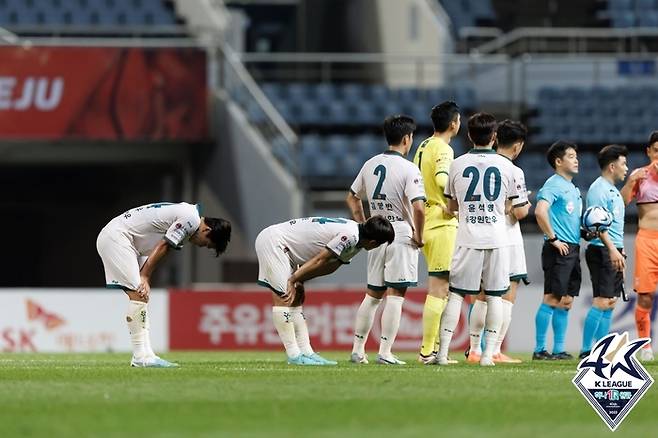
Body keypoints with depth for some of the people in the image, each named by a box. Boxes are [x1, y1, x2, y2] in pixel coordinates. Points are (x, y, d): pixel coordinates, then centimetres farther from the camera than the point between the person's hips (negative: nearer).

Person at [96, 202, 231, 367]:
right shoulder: (191, 219, -14)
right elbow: (162, 247, -15)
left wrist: (144, 278, -2)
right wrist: (144, 277, -10)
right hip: (115, 236, -11)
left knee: (142, 297, 9)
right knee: (138, 295, -14)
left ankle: (145, 355, 6)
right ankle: (141, 357, -16)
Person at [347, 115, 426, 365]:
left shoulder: (370, 165, 9)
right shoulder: (408, 169, -12)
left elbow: (352, 198, 20)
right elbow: (418, 207, -23)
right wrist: (418, 236, -10)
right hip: (401, 234, -6)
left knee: (373, 295, 15)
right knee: (395, 295, -5)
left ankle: (357, 350, 14)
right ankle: (385, 352, -10)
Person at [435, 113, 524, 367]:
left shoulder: (458, 164, 0)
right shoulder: (505, 165, -2)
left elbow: (451, 206, 12)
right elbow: (518, 210, 2)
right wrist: (523, 203, 25)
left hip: (467, 238, 1)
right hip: (496, 238, 0)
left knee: (456, 294, 4)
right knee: (494, 296, 5)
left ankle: (442, 351, -1)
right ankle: (488, 353, 0)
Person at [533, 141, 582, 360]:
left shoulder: (573, 189, 20)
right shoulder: (553, 185, -9)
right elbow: (540, 211, -24)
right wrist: (553, 239, -20)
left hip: (573, 250, 9)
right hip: (558, 250, -9)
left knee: (566, 301, 9)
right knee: (552, 299, -9)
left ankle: (559, 350, 12)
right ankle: (540, 350, -7)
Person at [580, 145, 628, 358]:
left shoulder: (613, 190, 20)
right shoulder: (598, 189, -11)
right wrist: (612, 250, -27)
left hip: (614, 253, 10)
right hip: (602, 251, -10)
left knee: (610, 303, 8)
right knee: (601, 301, -13)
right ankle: (586, 351, -12)